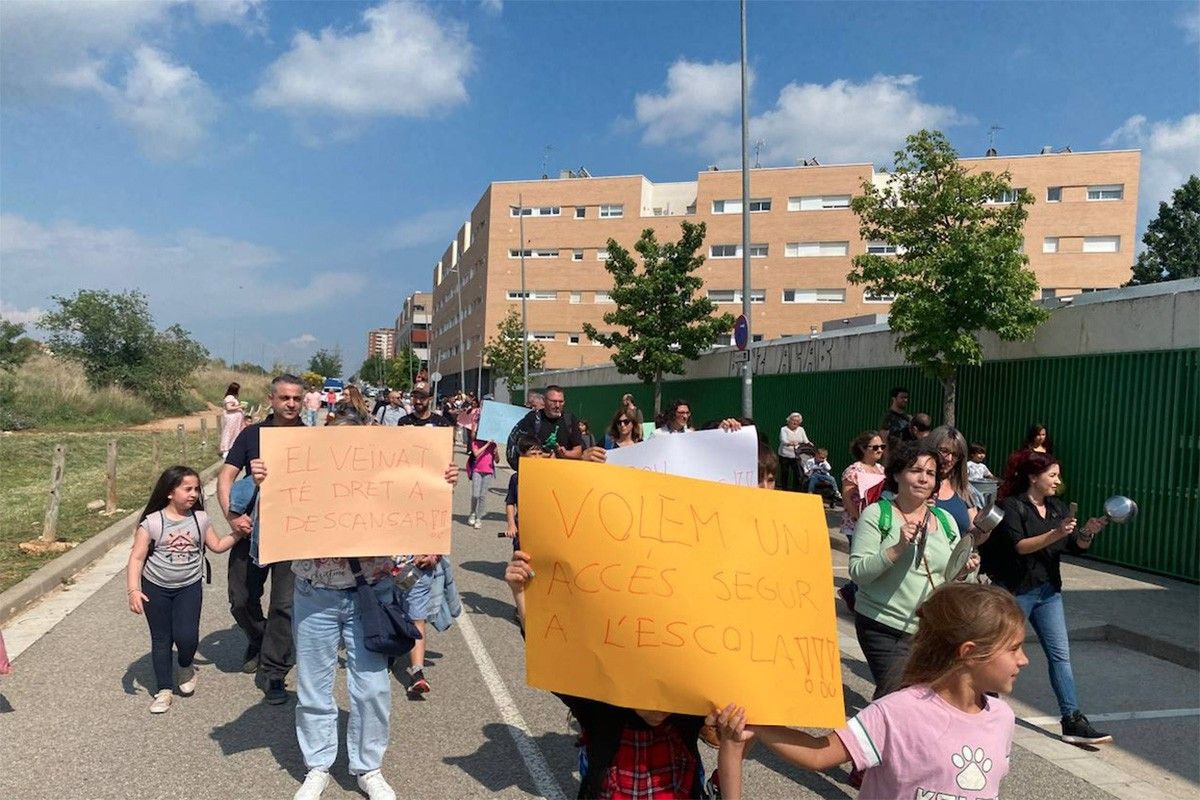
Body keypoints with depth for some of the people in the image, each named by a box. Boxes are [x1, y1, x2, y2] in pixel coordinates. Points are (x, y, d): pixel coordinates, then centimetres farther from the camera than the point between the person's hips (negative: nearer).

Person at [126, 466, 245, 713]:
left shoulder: (200, 519, -3)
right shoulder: (152, 523, -13)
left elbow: (217, 546, 8)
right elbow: (137, 558, -11)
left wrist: (239, 533, -5)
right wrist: (133, 590, -19)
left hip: (189, 586, 1)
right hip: (156, 588, -1)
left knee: (186, 636, -11)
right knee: (161, 640, 7)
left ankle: (186, 667, 23)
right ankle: (164, 691, 20)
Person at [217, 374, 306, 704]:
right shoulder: (252, 435, 2)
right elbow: (226, 476, -2)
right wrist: (231, 515, -17)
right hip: (252, 528, 2)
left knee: (285, 604, -1)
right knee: (241, 599, 10)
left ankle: (272, 671, 12)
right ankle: (257, 641, 39)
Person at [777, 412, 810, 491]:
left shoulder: (801, 430, 9)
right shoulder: (784, 429, -4)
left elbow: (806, 441, 2)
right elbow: (784, 441, -22)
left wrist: (809, 444, -21)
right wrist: (791, 443, -43)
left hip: (796, 456, 3)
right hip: (785, 456, -3)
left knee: (798, 475, -4)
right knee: (784, 475, 2)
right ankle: (784, 491, 14)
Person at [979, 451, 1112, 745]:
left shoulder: (1058, 508, 8)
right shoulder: (1011, 506, -11)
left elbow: (1077, 546, 5)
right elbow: (1019, 546, -22)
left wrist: (1087, 533, -16)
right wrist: (1056, 534, -32)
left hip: (1048, 589, 6)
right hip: (1015, 590, -6)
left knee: (1061, 654, 2)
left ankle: (1073, 721, 4)